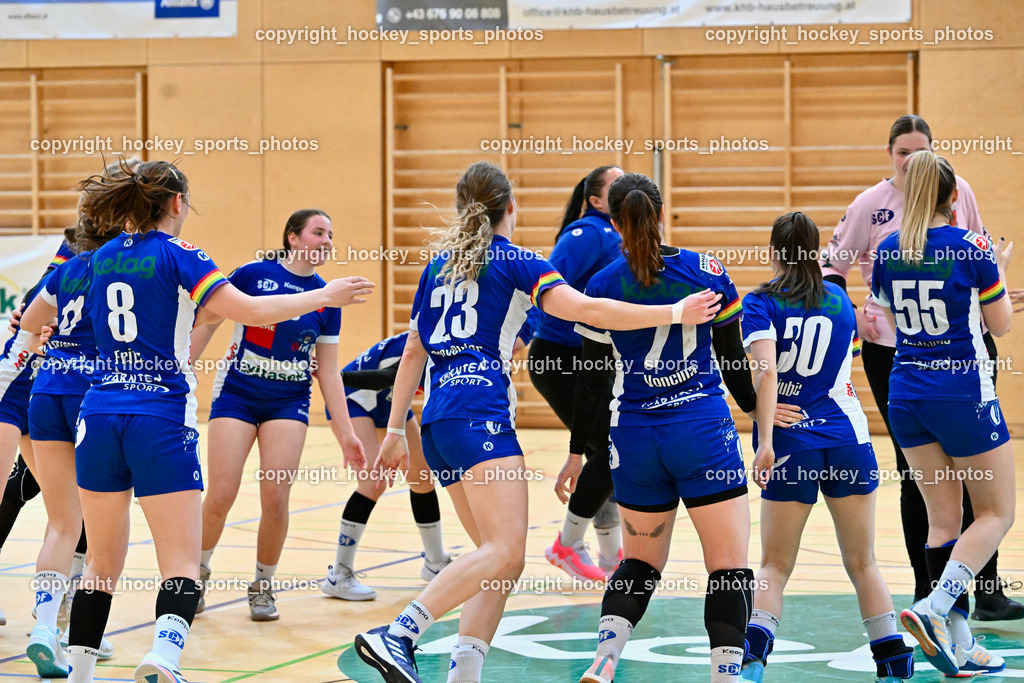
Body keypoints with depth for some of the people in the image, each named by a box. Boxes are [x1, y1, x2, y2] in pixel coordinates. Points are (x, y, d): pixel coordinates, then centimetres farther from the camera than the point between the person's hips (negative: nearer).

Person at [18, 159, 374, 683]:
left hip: (100, 414, 5)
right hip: (161, 417, -5)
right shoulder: (177, 255, -4)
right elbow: (250, 312, -11)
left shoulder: (102, 259, 13)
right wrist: (324, 296, -2)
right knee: (181, 565, -7)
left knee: (103, 563, 16)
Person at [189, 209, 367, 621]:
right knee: (221, 495, -9)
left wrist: (344, 431, 4)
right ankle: (197, 574, 18)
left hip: (288, 403, 2)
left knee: (275, 496, -11)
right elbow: (207, 321, 2)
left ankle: (263, 587, 11)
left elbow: (328, 371, 7)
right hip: (237, 395, -2)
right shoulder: (253, 274, -6)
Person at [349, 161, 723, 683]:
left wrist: (396, 430, 27)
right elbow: (588, 311, -9)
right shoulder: (515, 262, 3)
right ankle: (395, 635, -31)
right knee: (505, 552, -18)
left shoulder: (439, 265, 22)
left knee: (503, 560, 7)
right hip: (480, 411, -8)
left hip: (438, 420, 8)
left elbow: (413, 353, 24)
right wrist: (675, 313, -5)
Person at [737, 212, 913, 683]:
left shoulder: (761, 303, -2)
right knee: (862, 563, 13)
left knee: (774, 566, 7)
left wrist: (765, 442, -23)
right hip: (848, 440, 2)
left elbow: (765, 370, -17)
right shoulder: (840, 300, 11)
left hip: (791, 446, -2)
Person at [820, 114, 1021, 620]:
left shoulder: (957, 192, 2)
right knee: (915, 471, 3)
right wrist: (848, 315, -6)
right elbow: (831, 264, 6)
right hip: (890, 350, -1)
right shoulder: (871, 205, -3)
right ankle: (927, 591, 13)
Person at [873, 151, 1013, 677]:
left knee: (943, 517, 10)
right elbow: (1001, 323, 0)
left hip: (907, 392, 5)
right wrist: (1000, 270, 17)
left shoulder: (887, 253, 1)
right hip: (963, 393, -5)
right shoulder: (972, 248, -12)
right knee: (996, 511, 6)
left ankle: (958, 645, 8)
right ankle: (935, 608, -15)